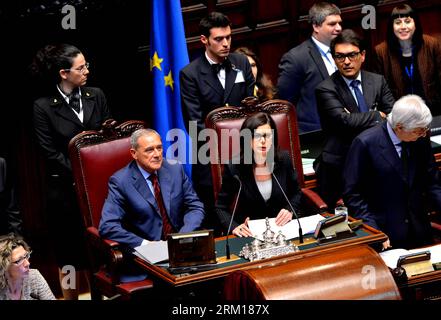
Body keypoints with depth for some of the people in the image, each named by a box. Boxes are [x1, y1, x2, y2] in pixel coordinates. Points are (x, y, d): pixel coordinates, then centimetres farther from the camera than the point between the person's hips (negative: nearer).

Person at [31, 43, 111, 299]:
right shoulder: (43, 107, -6)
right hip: (65, 189, -3)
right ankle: (70, 297, 19)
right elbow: (52, 153, -7)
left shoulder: (96, 96, 5)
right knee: (68, 251, 7)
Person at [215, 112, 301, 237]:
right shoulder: (234, 169, -11)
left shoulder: (284, 160, -2)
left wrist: (290, 210, -4)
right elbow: (221, 207, -2)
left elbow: (296, 193, 15)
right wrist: (234, 227, -19)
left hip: (281, 227, 1)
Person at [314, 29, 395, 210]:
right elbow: (344, 120, -17)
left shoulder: (378, 81, 11)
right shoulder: (325, 89, -4)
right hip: (340, 166, -4)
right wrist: (377, 116, -3)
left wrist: (358, 120, -10)